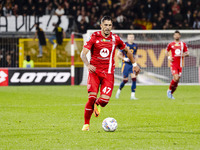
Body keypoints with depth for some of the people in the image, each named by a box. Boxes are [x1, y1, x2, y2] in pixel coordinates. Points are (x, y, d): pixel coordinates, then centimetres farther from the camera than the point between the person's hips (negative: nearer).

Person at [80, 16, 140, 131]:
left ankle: (97, 104, 27)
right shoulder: (94, 37, -3)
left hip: (108, 73, 2)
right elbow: (83, 53, -9)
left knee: (104, 100, -13)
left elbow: (127, 50, 22)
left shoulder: (115, 39, 4)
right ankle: (86, 124, 0)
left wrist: (134, 64, 24)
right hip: (94, 71, -1)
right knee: (92, 97, -16)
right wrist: (88, 65, -27)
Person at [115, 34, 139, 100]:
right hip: (126, 64, -4)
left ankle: (132, 95, -7)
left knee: (134, 78, -10)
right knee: (125, 80, -3)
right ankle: (119, 91, 26)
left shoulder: (135, 46, 11)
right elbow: (118, 54, -3)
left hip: (132, 64, 4)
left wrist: (135, 57, 7)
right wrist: (124, 59, -17)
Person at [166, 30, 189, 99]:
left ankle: (171, 93, 20)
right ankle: (169, 90, 3)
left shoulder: (183, 44, 8)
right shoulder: (171, 44, 5)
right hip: (173, 64, -3)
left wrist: (185, 54, -14)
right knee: (176, 79, -20)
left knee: (177, 80, 3)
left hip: (180, 65, 3)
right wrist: (168, 57, 1)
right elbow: (167, 51, 20)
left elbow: (187, 53, 10)